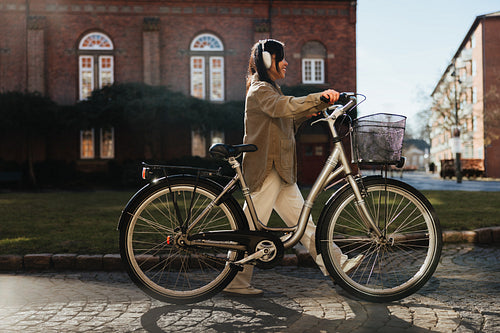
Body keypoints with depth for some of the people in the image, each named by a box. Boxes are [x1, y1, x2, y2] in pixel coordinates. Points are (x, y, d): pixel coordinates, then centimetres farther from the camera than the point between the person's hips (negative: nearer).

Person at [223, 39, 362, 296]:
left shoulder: (269, 89, 23)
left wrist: (305, 114, 9)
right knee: (252, 228, -4)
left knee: (302, 220, 10)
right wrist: (318, 98, -41)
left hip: (281, 170, 10)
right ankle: (235, 282, 5)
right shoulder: (260, 90, -10)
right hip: (265, 169, -10)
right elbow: (282, 107, -32)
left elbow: (285, 125, 23)